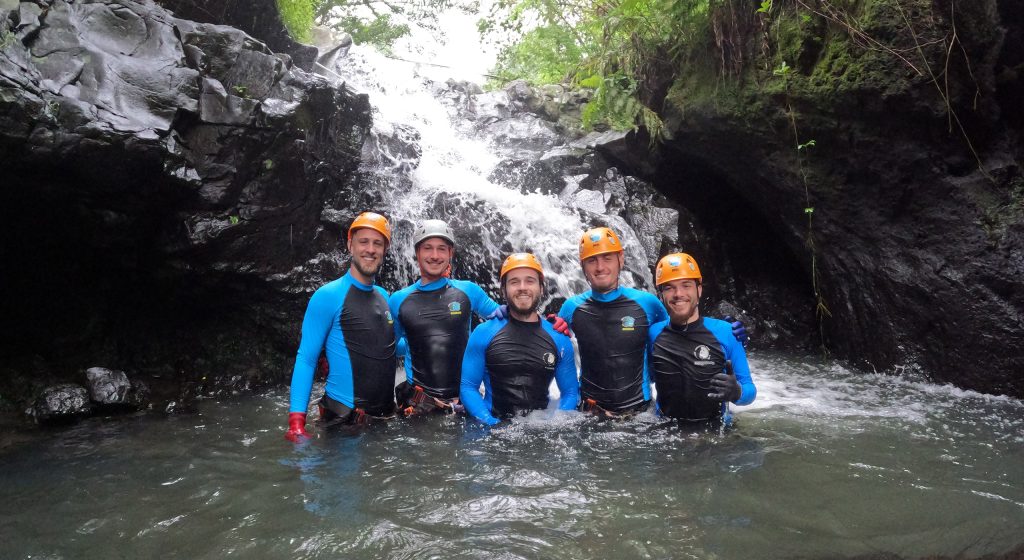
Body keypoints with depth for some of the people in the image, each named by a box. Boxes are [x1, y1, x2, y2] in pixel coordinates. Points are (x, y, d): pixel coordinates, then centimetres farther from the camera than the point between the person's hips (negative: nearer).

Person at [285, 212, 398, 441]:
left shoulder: (384, 296, 7)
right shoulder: (328, 296, -12)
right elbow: (305, 360, -13)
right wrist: (297, 421, -21)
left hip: (386, 414, 6)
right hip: (343, 417, -6)